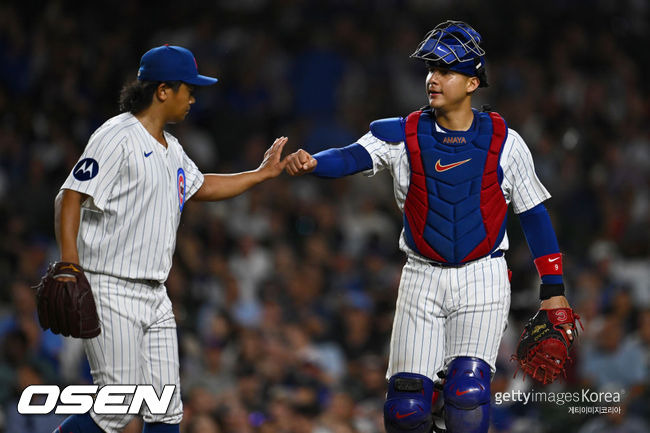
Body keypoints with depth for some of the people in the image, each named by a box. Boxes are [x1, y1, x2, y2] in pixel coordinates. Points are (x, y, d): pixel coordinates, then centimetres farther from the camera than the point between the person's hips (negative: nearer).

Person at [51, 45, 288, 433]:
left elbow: (200, 187, 35)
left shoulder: (171, 148, 17)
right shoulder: (117, 137, -12)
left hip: (155, 295, 9)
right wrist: (69, 267, -28)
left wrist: (264, 173, 33)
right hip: (111, 291, -9)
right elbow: (71, 198, -18)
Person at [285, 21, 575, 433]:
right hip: (423, 277, 1)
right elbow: (354, 157, -16)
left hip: (482, 279, -1)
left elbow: (534, 213, 8)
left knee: (467, 392, -20)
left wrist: (553, 288, 6)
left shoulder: (504, 142, 1)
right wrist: (312, 162, -38)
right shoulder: (404, 136, 1)